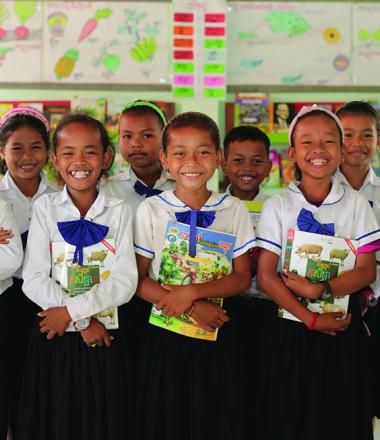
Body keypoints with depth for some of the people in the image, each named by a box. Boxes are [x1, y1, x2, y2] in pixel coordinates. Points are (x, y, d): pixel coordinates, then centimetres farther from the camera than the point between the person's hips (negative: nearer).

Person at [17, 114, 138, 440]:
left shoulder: (119, 211, 1)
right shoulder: (45, 209, 0)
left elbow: (125, 281, -8)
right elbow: (34, 279, -8)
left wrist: (72, 310, -16)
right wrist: (84, 321, -14)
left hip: (105, 337, 0)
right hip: (54, 336, 0)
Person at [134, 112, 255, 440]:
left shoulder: (233, 210, -1)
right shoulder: (151, 209, -5)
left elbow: (242, 278, -2)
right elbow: (138, 280, -6)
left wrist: (192, 292, -18)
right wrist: (192, 309, -17)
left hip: (218, 331, 1)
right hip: (166, 333, -1)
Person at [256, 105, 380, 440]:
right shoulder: (278, 206, -4)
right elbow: (266, 275, -8)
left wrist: (321, 290, -19)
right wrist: (311, 319, -15)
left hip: (344, 327, 1)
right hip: (292, 328, -1)